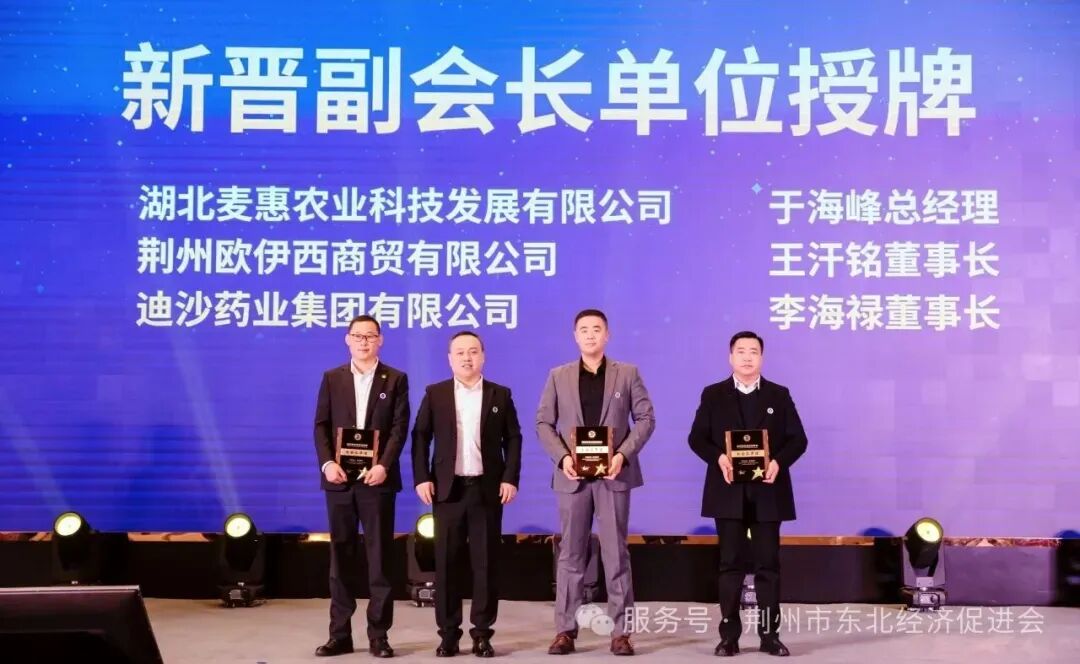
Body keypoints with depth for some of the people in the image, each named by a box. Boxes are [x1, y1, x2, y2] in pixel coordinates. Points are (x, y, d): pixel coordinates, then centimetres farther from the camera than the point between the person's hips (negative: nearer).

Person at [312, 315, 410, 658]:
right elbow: (321, 425, 4)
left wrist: (384, 465, -16)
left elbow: (400, 427, -3)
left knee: (379, 557, 1)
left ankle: (378, 635, 7)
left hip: (377, 479, -2)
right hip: (340, 479, 2)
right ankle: (340, 634, 12)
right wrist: (327, 462, -11)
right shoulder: (332, 378, 11)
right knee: (341, 557, 6)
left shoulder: (395, 379, 5)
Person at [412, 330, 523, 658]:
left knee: (485, 562, 2)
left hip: (487, 488, 0)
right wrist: (422, 478, -5)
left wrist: (510, 479, -5)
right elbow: (420, 437, 4)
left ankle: (482, 633, 10)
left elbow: (513, 439, 5)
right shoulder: (435, 394, 6)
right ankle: (448, 632, 10)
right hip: (448, 488, 0)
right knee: (446, 562, 2)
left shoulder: (500, 395, 6)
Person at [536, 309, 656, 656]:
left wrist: (623, 454, -12)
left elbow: (645, 418, 2)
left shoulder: (627, 373, 5)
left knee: (616, 553, 2)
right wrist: (562, 457, -11)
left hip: (613, 474, -1)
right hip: (573, 476, 1)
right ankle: (566, 630, 11)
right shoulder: (558, 376, 8)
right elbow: (543, 423, 5)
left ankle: (621, 631, 8)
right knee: (571, 554, 5)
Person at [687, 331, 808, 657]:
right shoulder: (713, 395, 6)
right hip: (729, 492, 0)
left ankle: (770, 635, 10)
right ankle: (729, 636, 8)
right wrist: (718, 457, -17)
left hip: (767, 492, 1)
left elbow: (798, 439, 3)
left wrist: (779, 461, -15)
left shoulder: (779, 395, 8)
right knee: (730, 564, 3)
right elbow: (696, 438, 2)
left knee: (768, 564, 3)